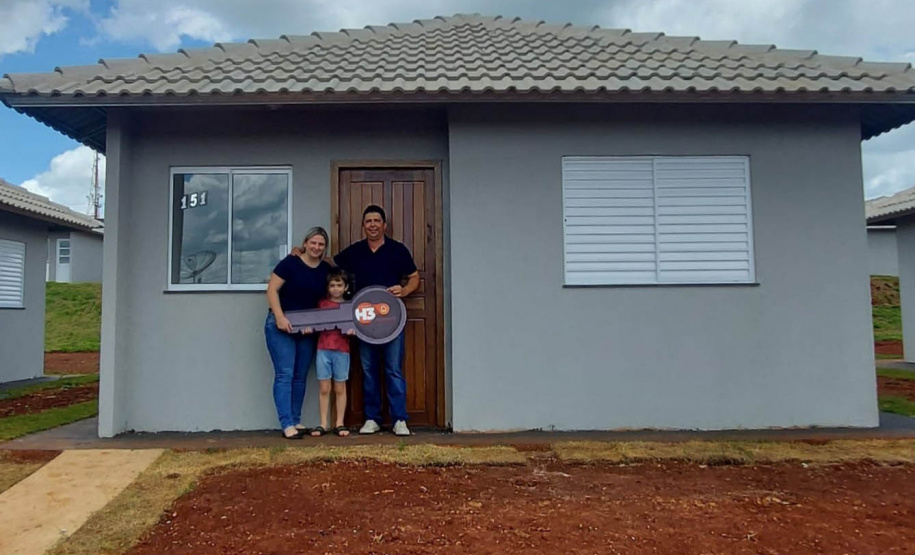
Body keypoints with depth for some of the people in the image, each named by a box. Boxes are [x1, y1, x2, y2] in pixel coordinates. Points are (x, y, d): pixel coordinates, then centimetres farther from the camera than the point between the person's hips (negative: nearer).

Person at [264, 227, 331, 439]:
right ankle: (287, 424, -6)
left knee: (300, 376, 9)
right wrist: (280, 318, -20)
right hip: (281, 325, -5)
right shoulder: (290, 263, -11)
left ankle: (296, 421, 18)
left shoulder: (326, 269, 4)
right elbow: (272, 290, -12)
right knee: (284, 374, -7)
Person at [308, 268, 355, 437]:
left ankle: (339, 424, 14)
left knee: (340, 388, 7)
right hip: (323, 350, 1)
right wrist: (308, 327, -9)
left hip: (342, 351, 0)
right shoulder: (321, 304, 7)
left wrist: (352, 330, -16)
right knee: (324, 388, 3)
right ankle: (323, 424, 10)